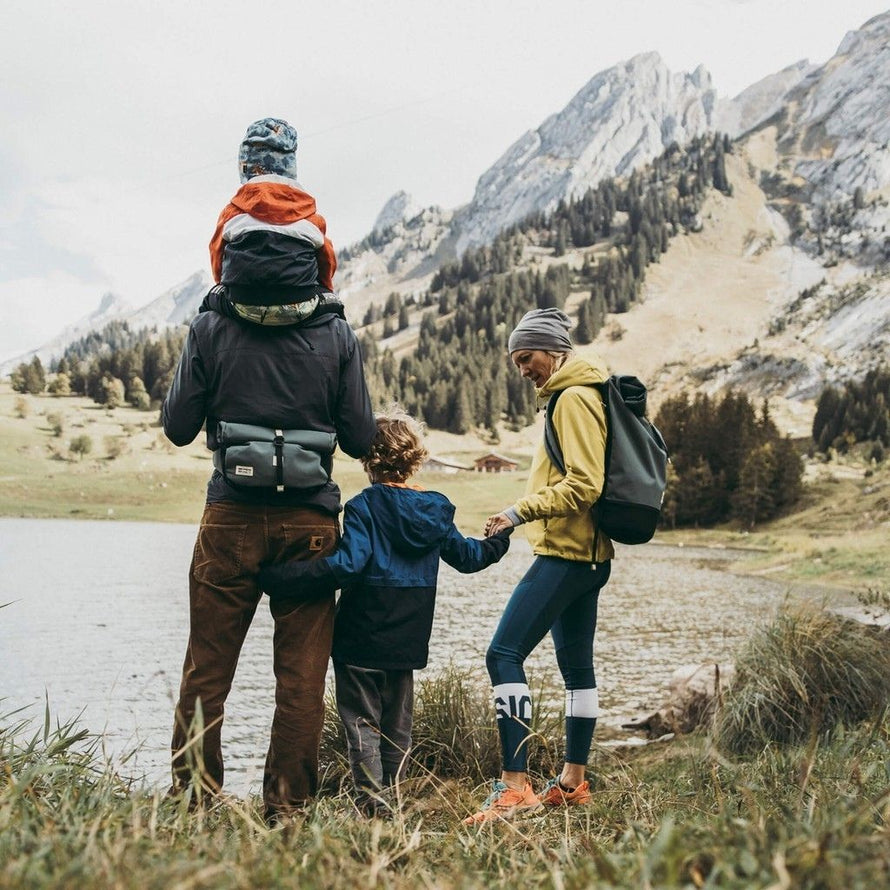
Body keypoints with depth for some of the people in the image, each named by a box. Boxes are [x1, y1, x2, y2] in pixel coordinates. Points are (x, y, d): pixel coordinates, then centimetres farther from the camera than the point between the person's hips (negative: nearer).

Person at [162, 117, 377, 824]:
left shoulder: (212, 328, -4)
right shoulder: (337, 335, -3)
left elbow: (178, 426, 1)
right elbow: (362, 438, -1)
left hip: (231, 517, 0)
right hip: (310, 521, 0)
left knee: (206, 670, 11)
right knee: (302, 678, 8)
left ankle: (194, 802, 17)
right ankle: (286, 811, 14)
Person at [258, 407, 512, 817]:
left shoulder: (365, 506, -13)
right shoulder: (437, 509, 5)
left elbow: (346, 565, -26)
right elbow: (465, 555, 19)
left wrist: (281, 578, -27)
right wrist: (498, 540, 40)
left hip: (360, 641, -5)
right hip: (408, 643, 6)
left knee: (363, 722, 2)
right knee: (398, 726, 15)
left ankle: (371, 802, -1)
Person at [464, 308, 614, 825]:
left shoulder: (574, 398, -12)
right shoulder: (583, 394, 19)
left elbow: (583, 485, -20)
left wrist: (522, 512, -20)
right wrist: (530, 514, 17)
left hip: (566, 552, -11)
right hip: (588, 554, 11)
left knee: (504, 655, -15)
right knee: (577, 665, 14)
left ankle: (516, 788, -17)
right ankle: (573, 783, 23)